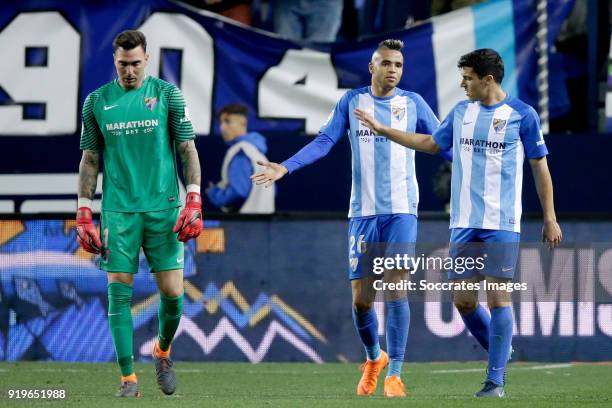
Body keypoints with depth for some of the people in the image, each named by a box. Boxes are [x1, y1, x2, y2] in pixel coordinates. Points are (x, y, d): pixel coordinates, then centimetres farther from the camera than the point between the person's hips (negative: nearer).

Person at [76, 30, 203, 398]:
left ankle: (163, 351, 26)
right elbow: (90, 159, 11)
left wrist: (194, 201, -5)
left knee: (173, 292, -3)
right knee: (120, 292, -4)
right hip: (118, 211, 1)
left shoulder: (167, 94, 3)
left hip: (163, 208, -1)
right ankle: (128, 377, 2)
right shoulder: (97, 102, 6)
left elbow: (188, 149, 4)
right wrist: (84, 213, 5)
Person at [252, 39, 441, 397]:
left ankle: (394, 374, -9)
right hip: (363, 212, 2)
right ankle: (374, 358, 28)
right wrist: (284, 168, -5)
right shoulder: (352, 101, 6)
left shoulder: (412, 103, 4)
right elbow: (324, 142, 5)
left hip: (401, 210, -1)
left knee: (395, 287, -14)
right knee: (361, 298, 1)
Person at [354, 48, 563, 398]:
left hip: (502, 224, -5)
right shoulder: (461, 113, 11)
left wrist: (550, 218, -1)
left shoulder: (522, 114, -3)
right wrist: (381, 129, 26)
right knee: (463, 300, 1)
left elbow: (540, 167, 1)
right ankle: (501, 354, 23)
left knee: (497, 297, -7)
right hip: (464, 224, 5)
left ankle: (496, 379, 0)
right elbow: (431, 143, 27)